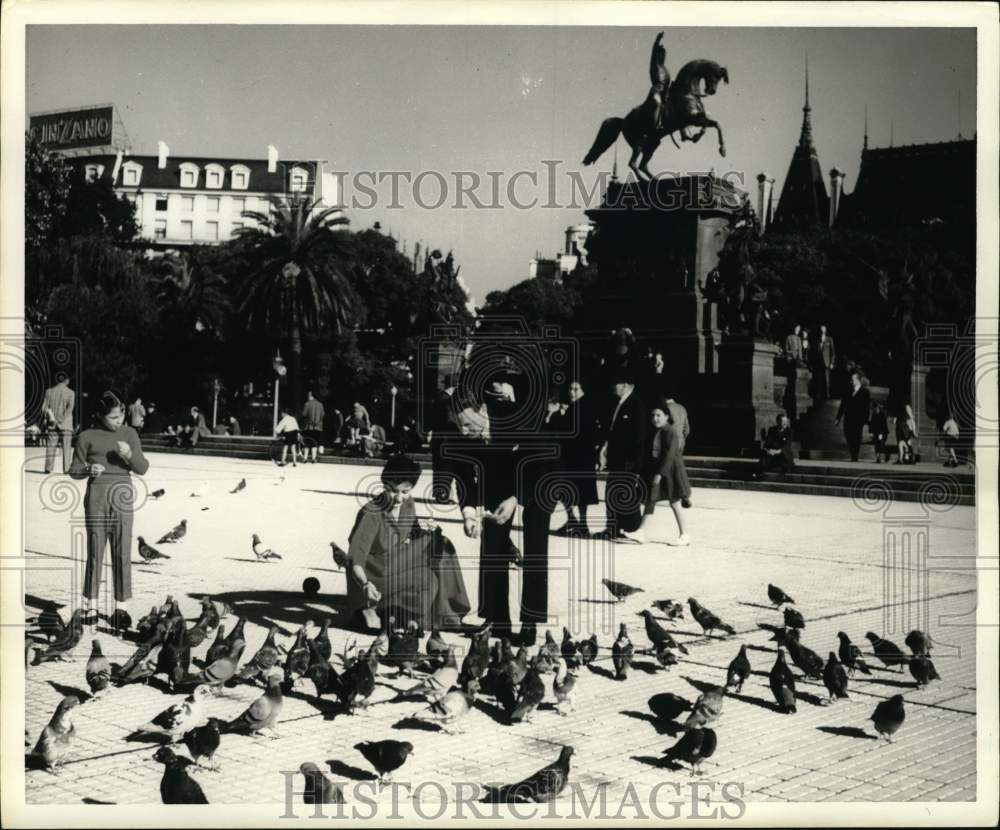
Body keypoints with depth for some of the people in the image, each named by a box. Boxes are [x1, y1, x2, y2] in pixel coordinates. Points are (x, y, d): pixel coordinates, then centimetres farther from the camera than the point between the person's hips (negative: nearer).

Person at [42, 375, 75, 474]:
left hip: (52, 424, 3)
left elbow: (44, 407, 2)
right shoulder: (70, 393, -5)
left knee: (51, 446, 7)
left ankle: (48, 468, 2)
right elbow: (70, 407, -15)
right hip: (66, 425, -3)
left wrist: (48, 418, 12)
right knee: (67, 447, 2)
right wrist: (62, 421, -12)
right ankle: (66, 469, -2)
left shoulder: (49, 391, 4)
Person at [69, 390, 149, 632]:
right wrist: (89, 470, -16)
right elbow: (74, 470, 5)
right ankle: (89, 605, 11)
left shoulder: (129, 433, 5)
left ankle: (121, 608, 2)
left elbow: (142, 468, 3)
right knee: (95, 551, 2)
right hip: (97, 496, -1)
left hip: (122, 496, 2)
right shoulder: (88, 437, -1)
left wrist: (130, 455, -16)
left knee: (122, 552, -1)